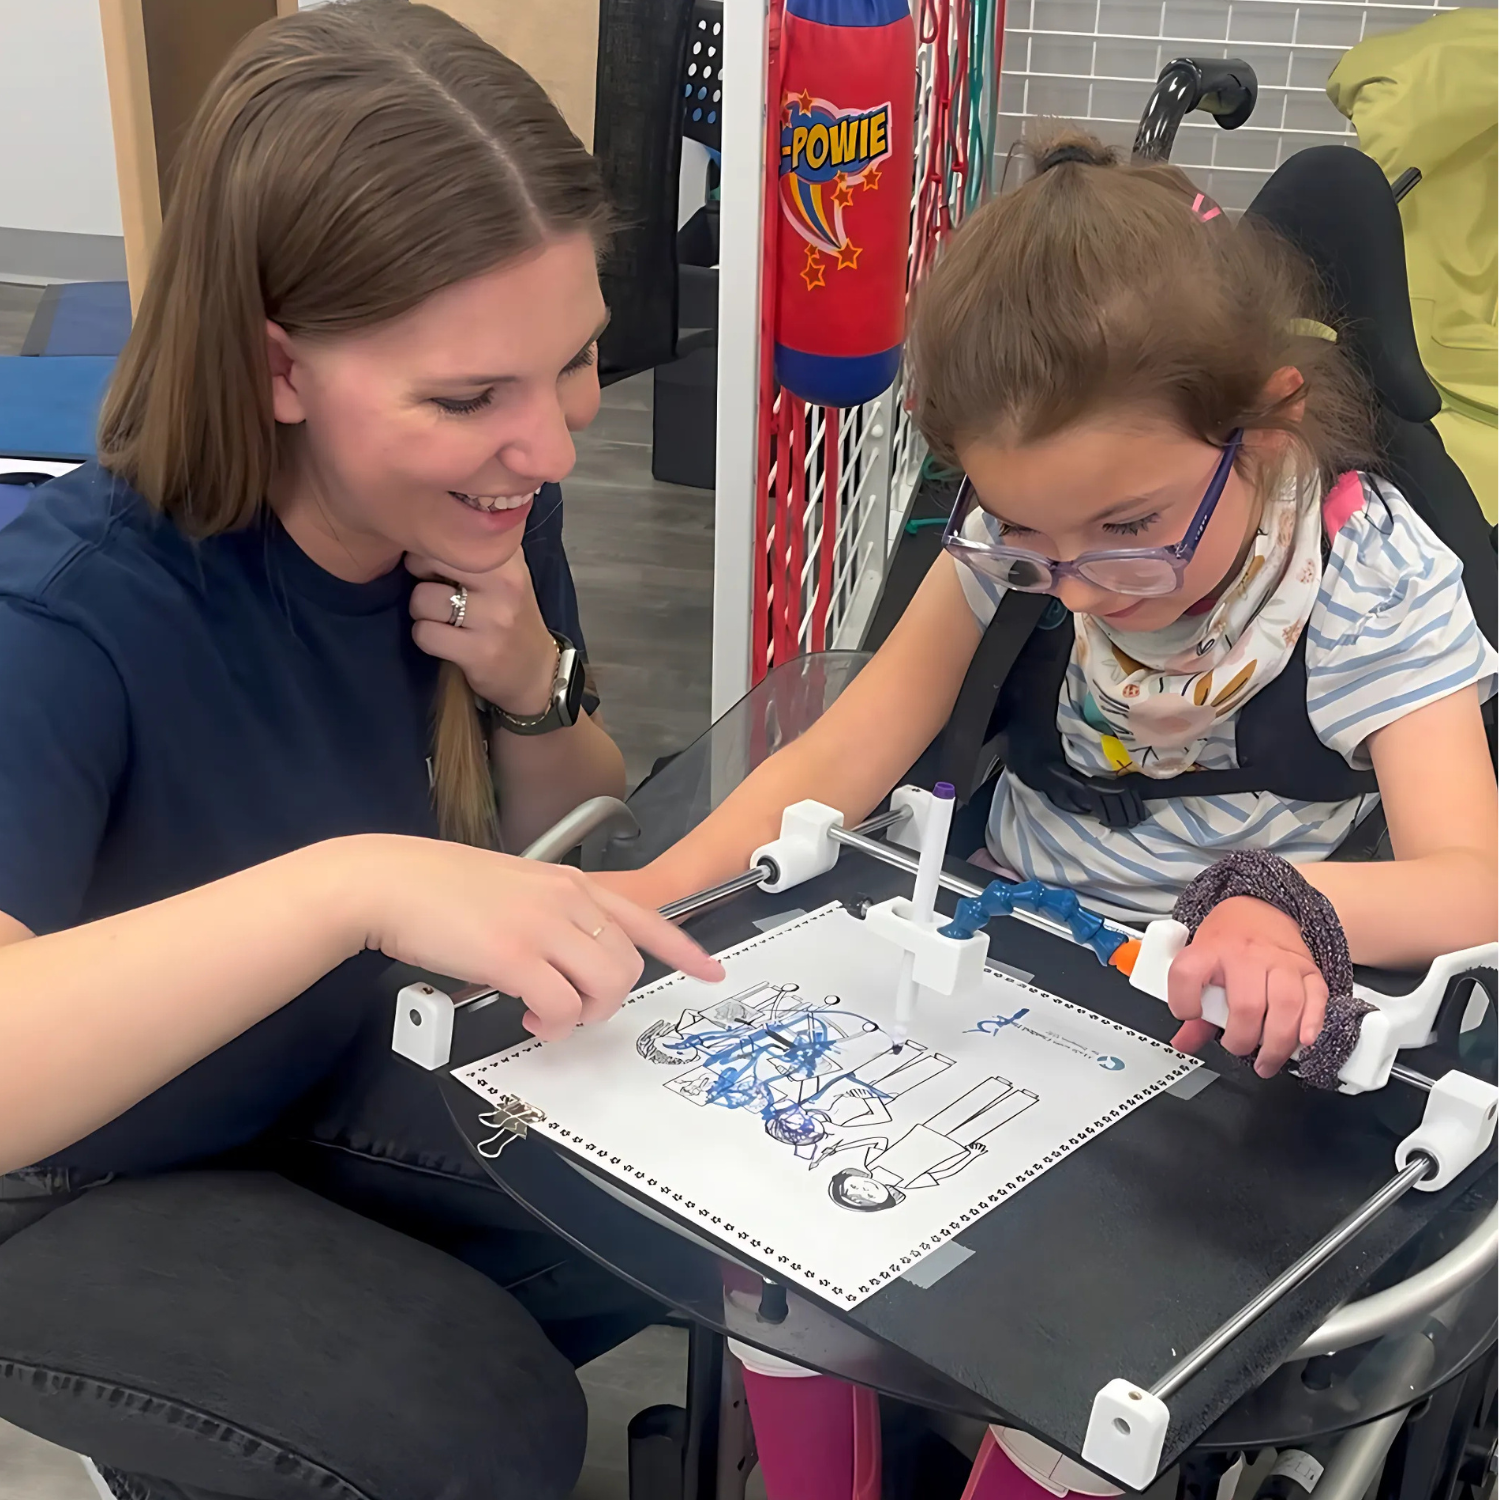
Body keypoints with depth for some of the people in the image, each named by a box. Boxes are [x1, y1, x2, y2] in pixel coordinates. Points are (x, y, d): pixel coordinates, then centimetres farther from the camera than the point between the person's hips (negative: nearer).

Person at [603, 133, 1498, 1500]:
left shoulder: (1375, 578, -15)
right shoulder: (1017, 530, -7)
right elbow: (852, 750, -9)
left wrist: (1287, 902, -45)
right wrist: (656, 890, -24)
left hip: (1219, 1031, -3)